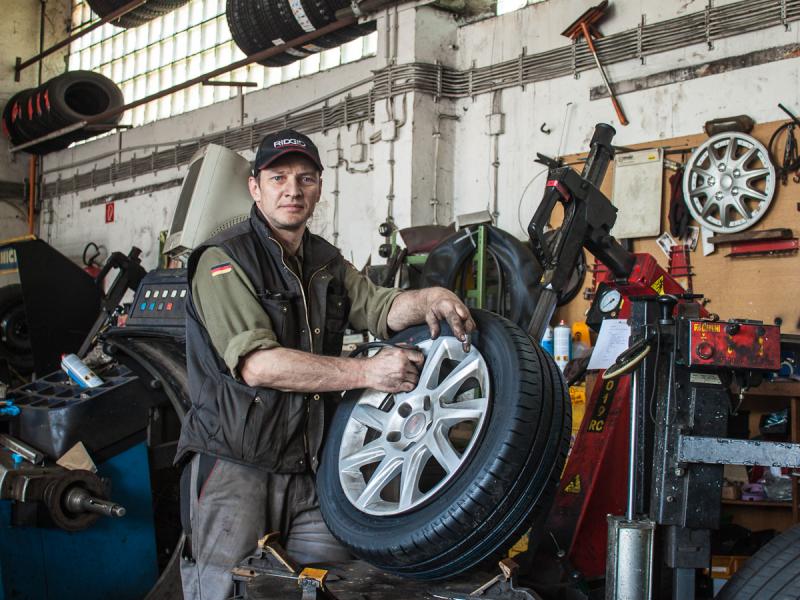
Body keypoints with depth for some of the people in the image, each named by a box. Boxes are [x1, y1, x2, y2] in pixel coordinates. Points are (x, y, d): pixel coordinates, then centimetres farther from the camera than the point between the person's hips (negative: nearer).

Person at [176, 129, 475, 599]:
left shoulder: (327, 262, 15)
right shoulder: (224, 261, -10)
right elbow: (257, 365, -21)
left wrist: (427, 298, -18)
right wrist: (366, 372, -22)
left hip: (311, 470, 6)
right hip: (235, 466, -6)